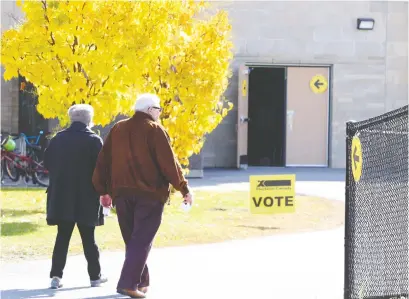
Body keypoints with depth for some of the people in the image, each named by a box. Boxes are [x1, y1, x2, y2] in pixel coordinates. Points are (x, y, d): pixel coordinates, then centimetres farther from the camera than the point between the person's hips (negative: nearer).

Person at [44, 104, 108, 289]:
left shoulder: (58, 139, 3)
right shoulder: (94, 141, -9)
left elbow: (47, 163, 8)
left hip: (61, 195, 3)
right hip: (86, 197, -3)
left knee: (62, 236, 6)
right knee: (88, 238, 6)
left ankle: (56, 276, -2)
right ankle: (95, 276, 14)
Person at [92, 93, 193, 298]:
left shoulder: (118, 129, 11)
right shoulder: (154, 130, -6)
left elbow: (103, 161, 12)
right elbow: (169, 163, -10)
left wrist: (104, 190, 18)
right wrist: (184, 189, -3)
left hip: (121, 193, 6)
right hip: (150, 193, -6)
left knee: (131, 239, 16)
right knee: (142, 240, -6)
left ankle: (141, 281, 22)